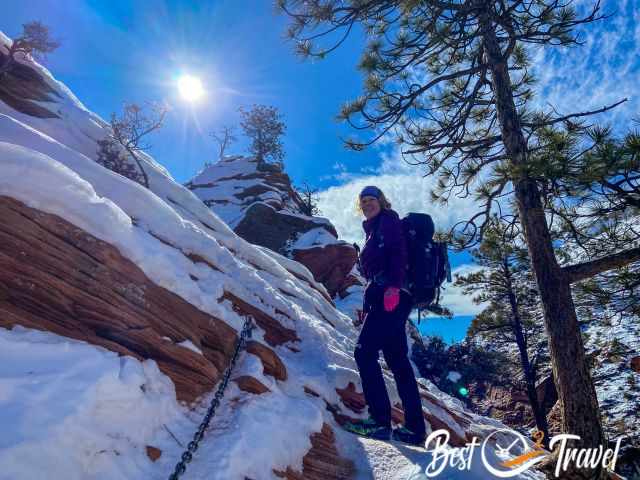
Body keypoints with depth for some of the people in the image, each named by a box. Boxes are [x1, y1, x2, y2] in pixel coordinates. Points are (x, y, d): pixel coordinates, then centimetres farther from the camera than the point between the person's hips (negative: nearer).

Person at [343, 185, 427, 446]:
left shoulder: (388, 220, 5)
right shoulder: (374, 231, 29)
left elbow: (398, 252, -12)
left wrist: (393, 285, -26)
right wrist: (367, 307, 18)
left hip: (391, 296, -9)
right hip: (383, 299, 9)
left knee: (365, 351, -14)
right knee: (397, 359, 6)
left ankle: (379, 421, -14)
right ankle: (414, 428, 10)